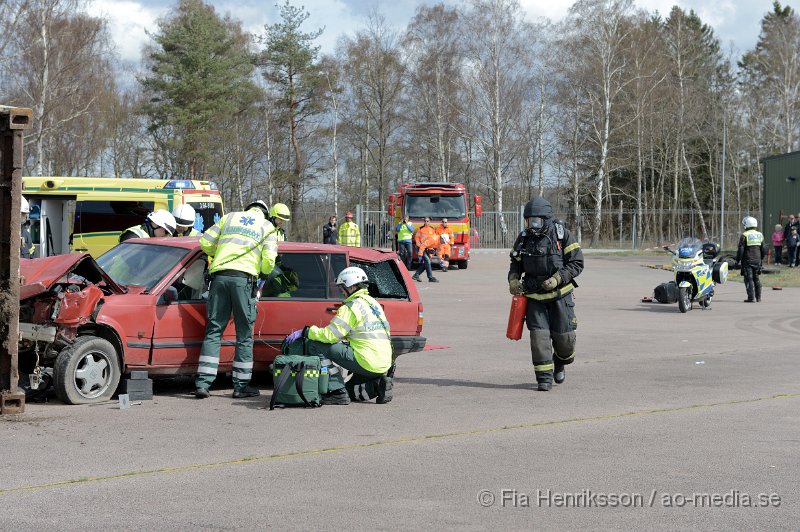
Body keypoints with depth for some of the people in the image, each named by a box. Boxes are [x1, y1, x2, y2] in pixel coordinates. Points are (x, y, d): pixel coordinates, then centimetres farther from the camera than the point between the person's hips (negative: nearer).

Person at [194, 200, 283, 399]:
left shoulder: (229, 217, 21)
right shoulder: (267, 227, 13)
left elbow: (205, 242, 14)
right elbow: (269, 259, -1)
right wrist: (265, 274, 21)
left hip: (219, 276, 3)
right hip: (243, 278, -3)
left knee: (213, 330, 5)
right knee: (244, 334, 6)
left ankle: (202, 383, -3)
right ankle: (241, 386, 6)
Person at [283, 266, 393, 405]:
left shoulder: (353, 306, -9)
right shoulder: (374, 304, 19)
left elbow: (330, 335, -13)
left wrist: (304, 332, -1)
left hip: (367, 364, -9)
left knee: (315, 345, -6)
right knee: (350, 391, 29)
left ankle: (338, 391, -9)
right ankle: (378, 385, 5)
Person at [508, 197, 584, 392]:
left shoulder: (562, 235, -8)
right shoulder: (523, 239, 3)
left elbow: (577, 263, -7)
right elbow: (516, 264, 16)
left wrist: (557, 279, -19)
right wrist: (513, 280, -5)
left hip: (559, 295, -2)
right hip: (534, 296, 2)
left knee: (563, 335, 1)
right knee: (539, 335, -6)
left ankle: (561, 362, 32)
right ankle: (544, 377, 0)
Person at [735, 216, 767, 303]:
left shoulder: (744, 236, -10)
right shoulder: (760, 235, 9)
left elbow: (740, 250, -12)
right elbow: (764, 249, 13)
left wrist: (738, 260, -2)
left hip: (747, 261, -6)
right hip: (757, 261, 6)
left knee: (749, 279, -4)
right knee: (757, 279, 14)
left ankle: (751, 298, -9)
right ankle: (758, 297, 18)